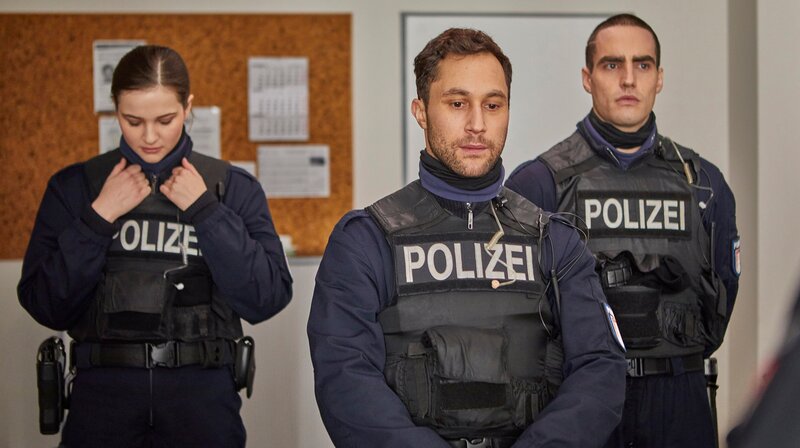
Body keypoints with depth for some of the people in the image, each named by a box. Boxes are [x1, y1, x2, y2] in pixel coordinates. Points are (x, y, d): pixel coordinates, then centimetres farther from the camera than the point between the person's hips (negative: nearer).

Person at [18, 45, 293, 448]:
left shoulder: (232, 188, 1)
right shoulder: (74, 187, 3)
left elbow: (267, 300, -8)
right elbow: (45, 307, -3)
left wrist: (205, 209, -12)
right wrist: (98, 217, -11)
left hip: (203, 398, 0)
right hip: (102, 396, 0)